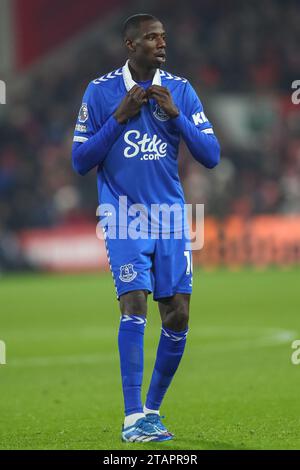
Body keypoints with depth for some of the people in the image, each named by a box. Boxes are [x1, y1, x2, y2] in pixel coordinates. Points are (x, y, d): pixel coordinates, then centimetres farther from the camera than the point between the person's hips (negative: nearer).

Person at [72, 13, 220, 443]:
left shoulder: (180, 91, 4)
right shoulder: (101, 91, -2)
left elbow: (211, 157, 1)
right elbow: (80, 161, -2)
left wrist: (175, 115, -12)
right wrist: (119, 118, -12)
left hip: (170, 217, 3)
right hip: (124, 216, -3)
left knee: (178, 315, 0)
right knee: (134, 304, -16)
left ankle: (152, 409, 18)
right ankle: (133, 419, -15)